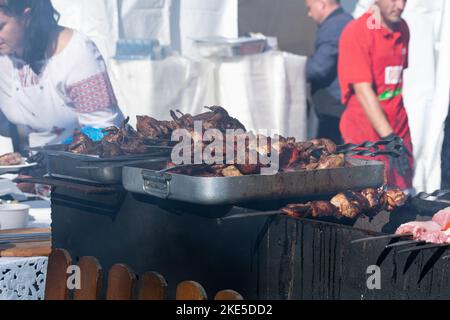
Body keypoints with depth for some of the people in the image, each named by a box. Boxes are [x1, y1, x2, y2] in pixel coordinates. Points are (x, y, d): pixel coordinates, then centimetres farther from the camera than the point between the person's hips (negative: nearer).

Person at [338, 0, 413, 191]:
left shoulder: (402, 29, 10)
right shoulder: (356, 32, -12)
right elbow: (363, 90, -17)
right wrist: (389, 138, -23)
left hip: (399, 132, 6)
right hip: (366, 137, -6)